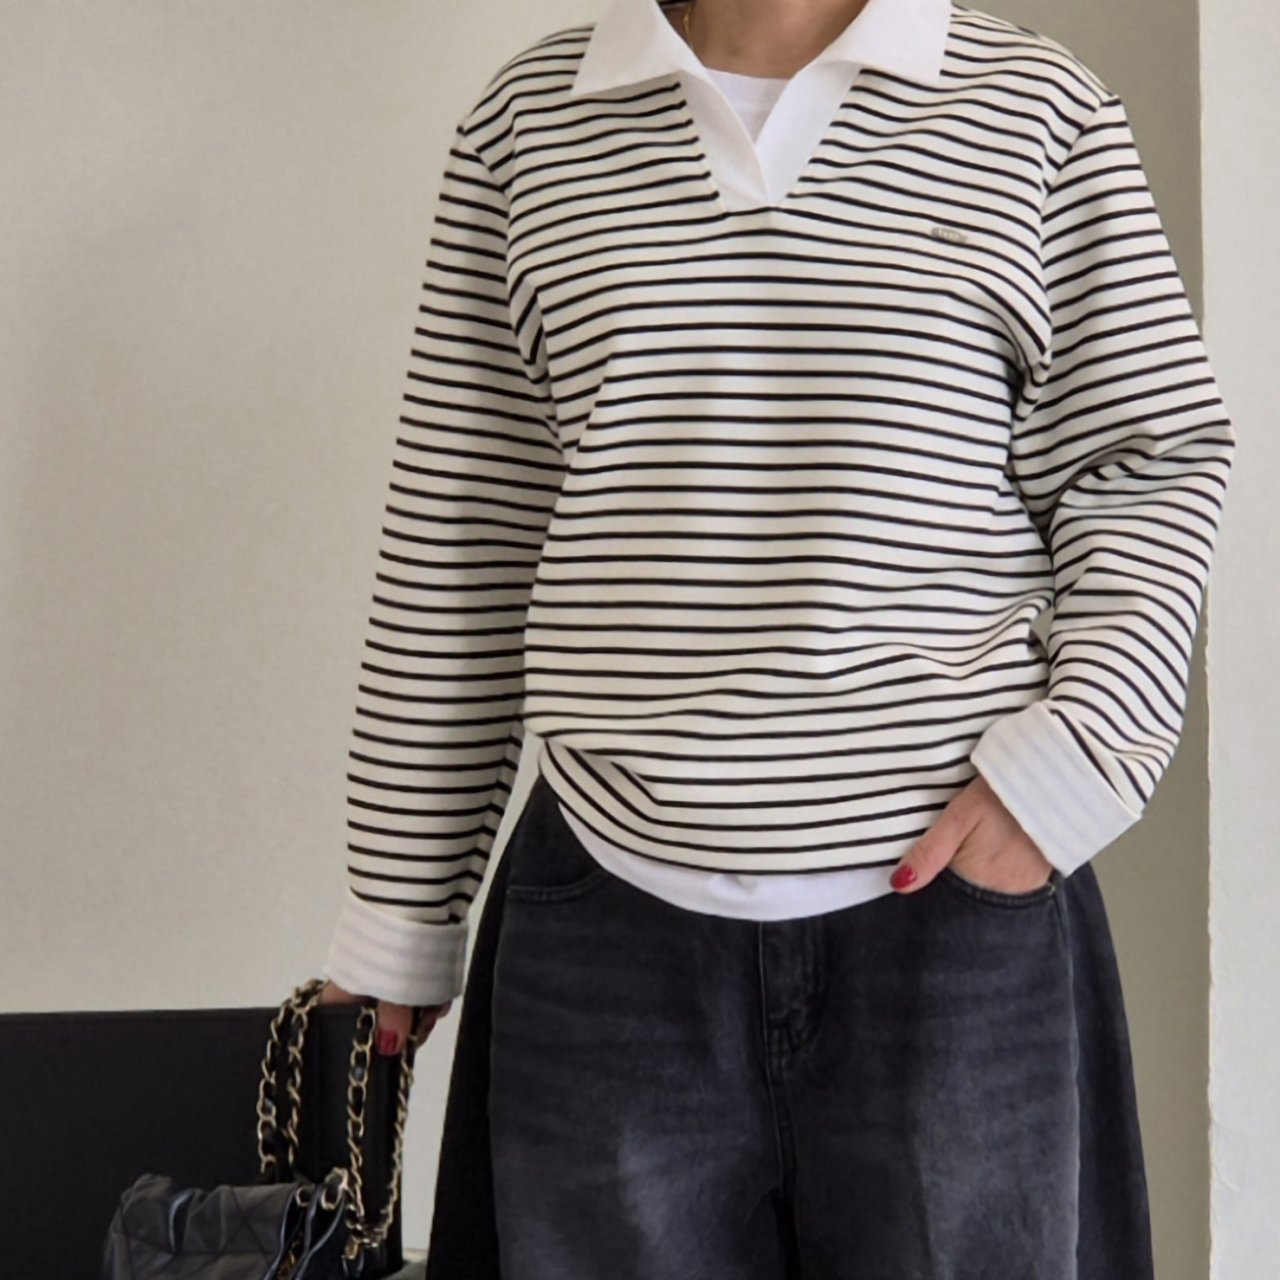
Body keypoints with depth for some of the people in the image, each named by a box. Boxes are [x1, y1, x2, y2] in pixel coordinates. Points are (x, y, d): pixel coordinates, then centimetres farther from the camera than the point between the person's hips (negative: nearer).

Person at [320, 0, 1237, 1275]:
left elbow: (1153, 464, 6)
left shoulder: (1038, 109, 4)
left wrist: (1073, 754, -9)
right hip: (615, 922, 1)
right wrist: (401, 901, 8)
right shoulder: (529, 117, 8)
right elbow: (459, 536, 7)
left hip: (958, 891, 0)